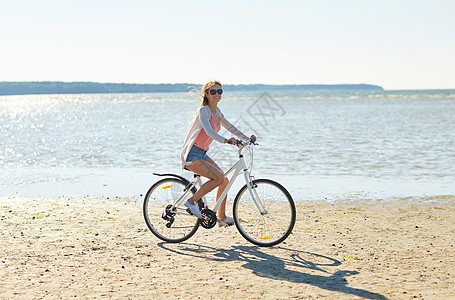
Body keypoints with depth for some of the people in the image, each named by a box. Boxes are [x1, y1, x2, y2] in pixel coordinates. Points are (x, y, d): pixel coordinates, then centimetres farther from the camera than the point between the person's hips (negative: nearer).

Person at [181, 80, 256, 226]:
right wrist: (225, 140, -44)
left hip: (202, 154, 9)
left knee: (225, 181, 6)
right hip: (192, 155, -9)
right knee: (219, 178, -21)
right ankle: (192, 201, -7)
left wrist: (247, 138, 8)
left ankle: (222, 217, 18)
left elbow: (230, 127, 19)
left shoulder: (216, 111, 11)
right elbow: (209, 131, -30)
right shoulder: (203, 110, -15)